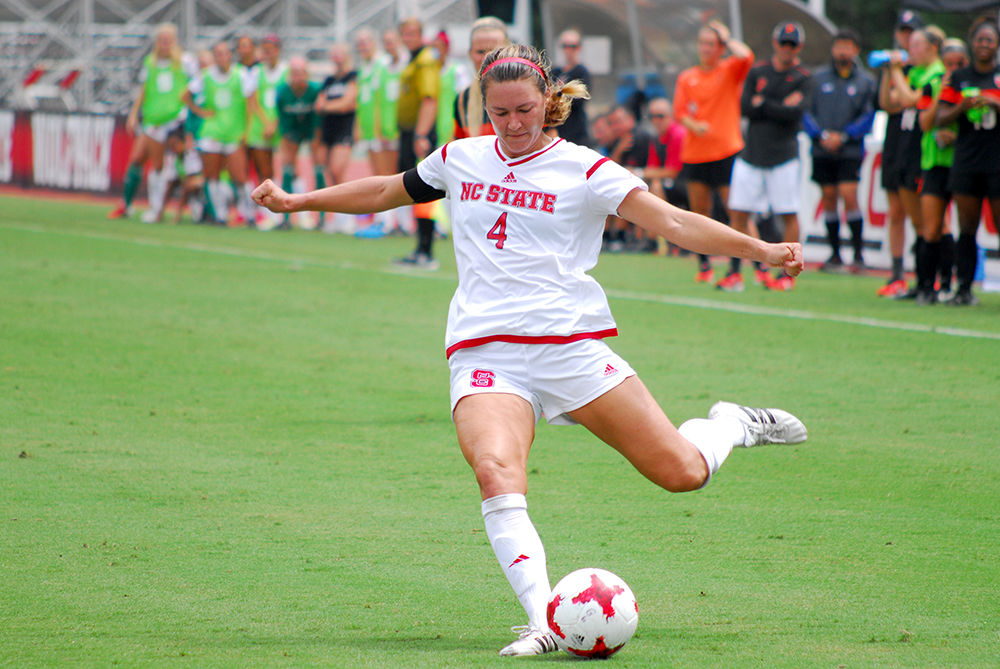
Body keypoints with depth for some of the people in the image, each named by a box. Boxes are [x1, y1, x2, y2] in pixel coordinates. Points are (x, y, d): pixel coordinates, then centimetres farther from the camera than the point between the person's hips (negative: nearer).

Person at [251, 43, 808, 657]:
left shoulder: (583, 170, 1)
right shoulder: (460, 160, 13)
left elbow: (672, 221, -9)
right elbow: (388, 191, 31)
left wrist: (758, 250, -22)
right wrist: (297, 201, 34)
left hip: (572, 346, -2)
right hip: (484, 354, 2)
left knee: (682, 472, -3)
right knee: (496, 473, -30)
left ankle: (732, 425, 33)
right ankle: (544, 620, -33)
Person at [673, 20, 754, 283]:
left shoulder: (730, 71, 4)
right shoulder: (687, 78, 11)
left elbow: (745, 56, -17)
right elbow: (679, 111, 6)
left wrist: (726, 37, -2)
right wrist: (694, 126, -13)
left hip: (727, 151, -3)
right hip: (694, 154, 3)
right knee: (699, 212, 4)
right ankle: (704, 266, 15)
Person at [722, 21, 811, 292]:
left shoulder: (802, 78, 0)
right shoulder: (757, 72, 10)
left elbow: (794, 112, -14)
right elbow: (745, 107, -2)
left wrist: (762, 104, -8)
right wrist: (780, 108, -9)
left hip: (783, 155, -3)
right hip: (751, 155, 3)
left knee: (789, 215, -3)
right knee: (738, 212, 0)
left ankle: (788, 273, 6)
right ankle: (735, 273, 7)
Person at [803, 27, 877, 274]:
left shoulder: (866, 81, 4)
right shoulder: (818, 78, 9)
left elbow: (868, 116, -2)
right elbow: (806, 112, 5)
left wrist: (843, 136, -12)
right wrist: (821, 135, -10)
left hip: (850, 150, -3)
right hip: (822, 151, 3)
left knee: (848, 195, -14)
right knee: (829, 197, 4)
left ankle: (858, 252, -6)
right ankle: (835, 254, 13)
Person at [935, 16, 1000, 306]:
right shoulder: (958, 78, 10)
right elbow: (940, 117, 4)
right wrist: (962, 107, -13)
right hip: (966, 160, 2)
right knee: (966, 228, 2)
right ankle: (964, 288, 5)